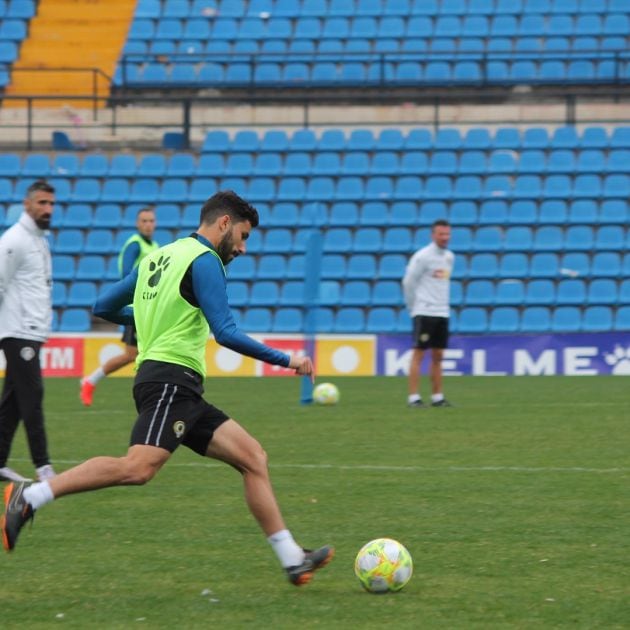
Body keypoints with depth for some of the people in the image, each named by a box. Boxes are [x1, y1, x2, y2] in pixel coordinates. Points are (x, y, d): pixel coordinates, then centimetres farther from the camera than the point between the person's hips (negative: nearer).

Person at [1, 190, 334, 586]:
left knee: (253, 458, 6)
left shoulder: (159, 257, 21)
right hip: (170, 379, -10)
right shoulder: (204, 260, -6)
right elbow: (226, 333, -15)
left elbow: (104, 307, 25)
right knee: (138, 468, -26)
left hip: (182, 392, 10)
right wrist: (286, 360, -9)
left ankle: (293, 560, 2)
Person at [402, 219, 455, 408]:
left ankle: (437, 397, 12)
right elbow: (408, 282, -7)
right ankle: (413, 397, -7)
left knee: (438, 355, 8)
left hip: (442, 313, 7)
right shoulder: (422, 256, -10)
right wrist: (413, 306, 0)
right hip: (424, 312, -7)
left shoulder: (450, 257, 12)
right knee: (419, 353, -7)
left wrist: (443, 304, 15)